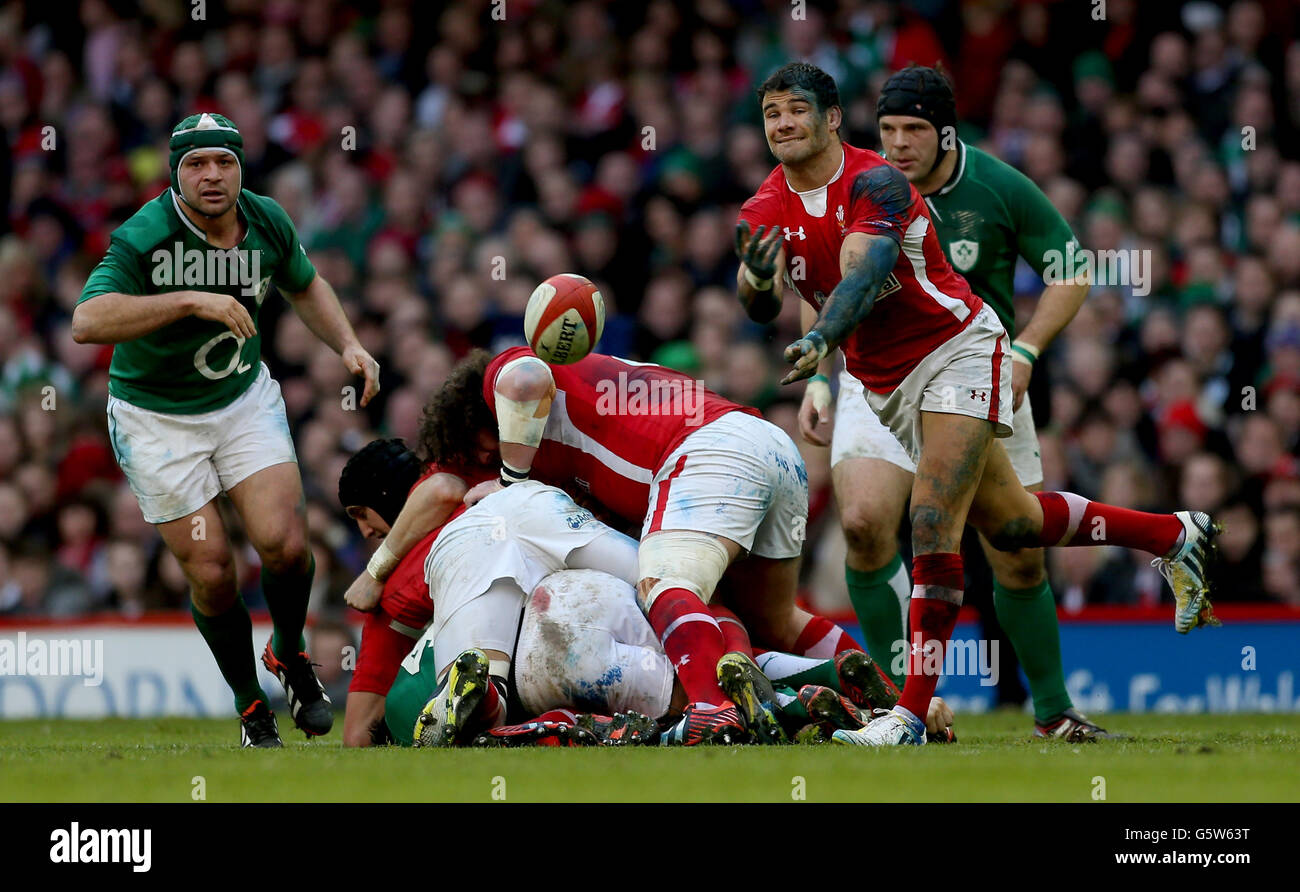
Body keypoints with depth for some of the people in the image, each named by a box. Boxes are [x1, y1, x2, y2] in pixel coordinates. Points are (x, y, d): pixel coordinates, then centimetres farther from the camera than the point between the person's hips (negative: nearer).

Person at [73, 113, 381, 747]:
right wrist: (191, 300, -45)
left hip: (246, 400, 3)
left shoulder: (267, 224, -8)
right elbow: (87, 322, -40)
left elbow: (305, 286, 15)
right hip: (157, 417, -3)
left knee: (284, 544, -13)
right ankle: (250, 706, 18)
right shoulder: (143, 238, -25)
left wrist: (348, 344, -1)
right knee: (211, 574, -5)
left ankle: (290, 654, 18)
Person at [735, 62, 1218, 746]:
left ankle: (912, 714, -18)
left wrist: (820, 338, -55)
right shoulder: (767, 210, -3)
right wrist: (759, 278, -40)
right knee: (1007, 522, 14)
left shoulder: (875, 183, -21)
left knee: (932, 525, -19)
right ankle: (1174, 536, 34)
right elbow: (761, 307, -16)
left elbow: (866, 269, -38)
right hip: (887, 383, 7)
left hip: (956, 350, -7)